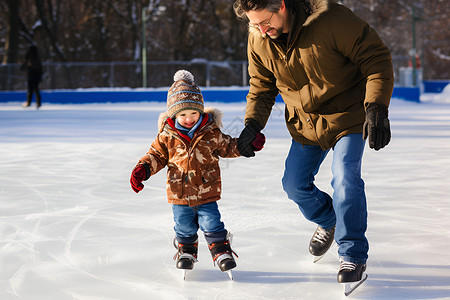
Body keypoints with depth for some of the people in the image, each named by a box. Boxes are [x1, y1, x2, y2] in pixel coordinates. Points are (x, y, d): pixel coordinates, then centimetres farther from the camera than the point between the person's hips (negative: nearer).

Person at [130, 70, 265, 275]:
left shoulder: (211, 134, -5)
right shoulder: (167, 136, -5)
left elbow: (227, 147, 8)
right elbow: (157, 155, 6)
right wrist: (143, 169, -8)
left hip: (206, 192, -1)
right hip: (179, 193, 1)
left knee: (211, 223, -1)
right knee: (184, 226, 12)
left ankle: (221, 251, 17)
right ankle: (186, 251, 35)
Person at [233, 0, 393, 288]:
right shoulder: (258, 41, -11)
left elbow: (377, 59, -23)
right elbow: (262, 87, 3)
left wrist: (376, 108, -31)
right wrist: (253, 124, -13)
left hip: (348, 116, -5)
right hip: (305, 122, 6)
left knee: (345, 179, -19)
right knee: (295, 184, 9)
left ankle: (353, 255, -3)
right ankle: (328, 221, 41)